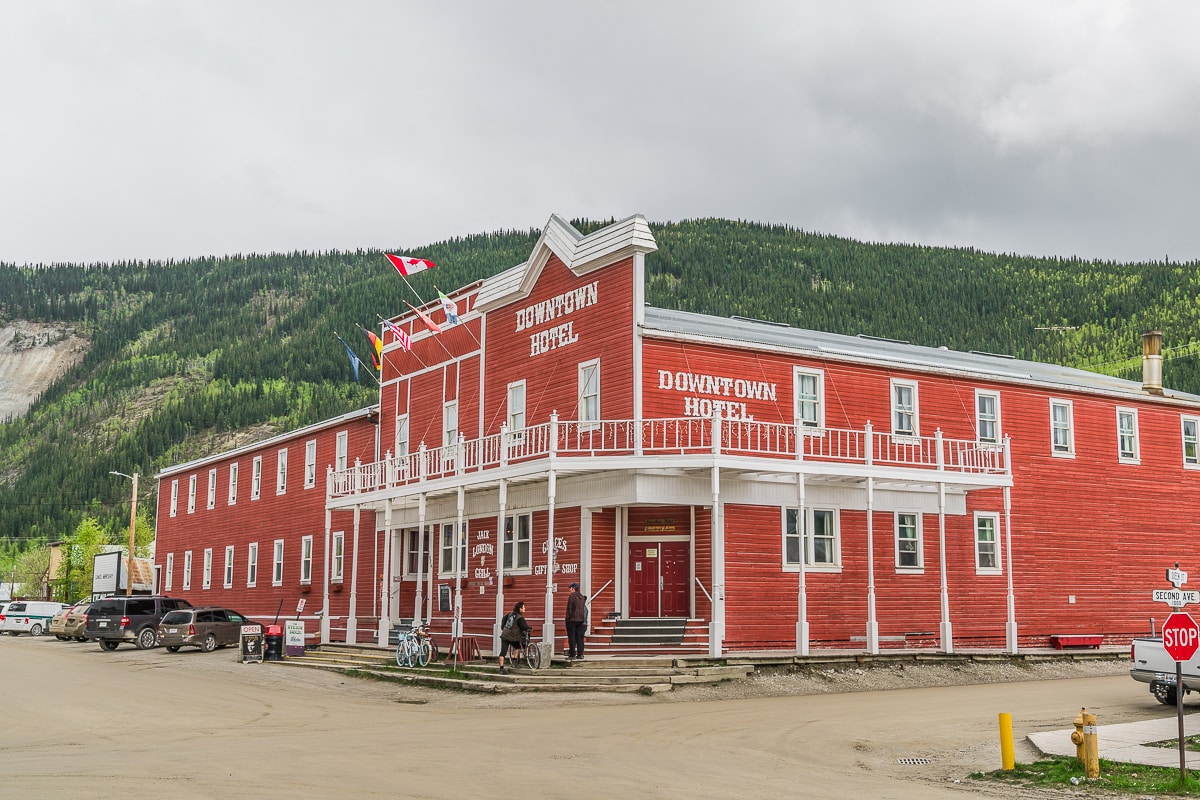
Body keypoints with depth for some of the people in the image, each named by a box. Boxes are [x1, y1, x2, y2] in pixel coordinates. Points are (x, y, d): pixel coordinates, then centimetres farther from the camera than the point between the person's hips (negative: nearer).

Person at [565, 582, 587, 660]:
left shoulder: (571, 596, -9)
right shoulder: (582, 597, 12)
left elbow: (569, 608, -12)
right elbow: (583, 609, 14)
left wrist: (568, 618, -8)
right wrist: (583, 620, 16)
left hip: (572, 619, -7)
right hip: (581, 619, 7)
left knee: (572, 637, -3)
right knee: (579, 637, 9)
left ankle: (572, 655, -6)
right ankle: (580, 654, 8)